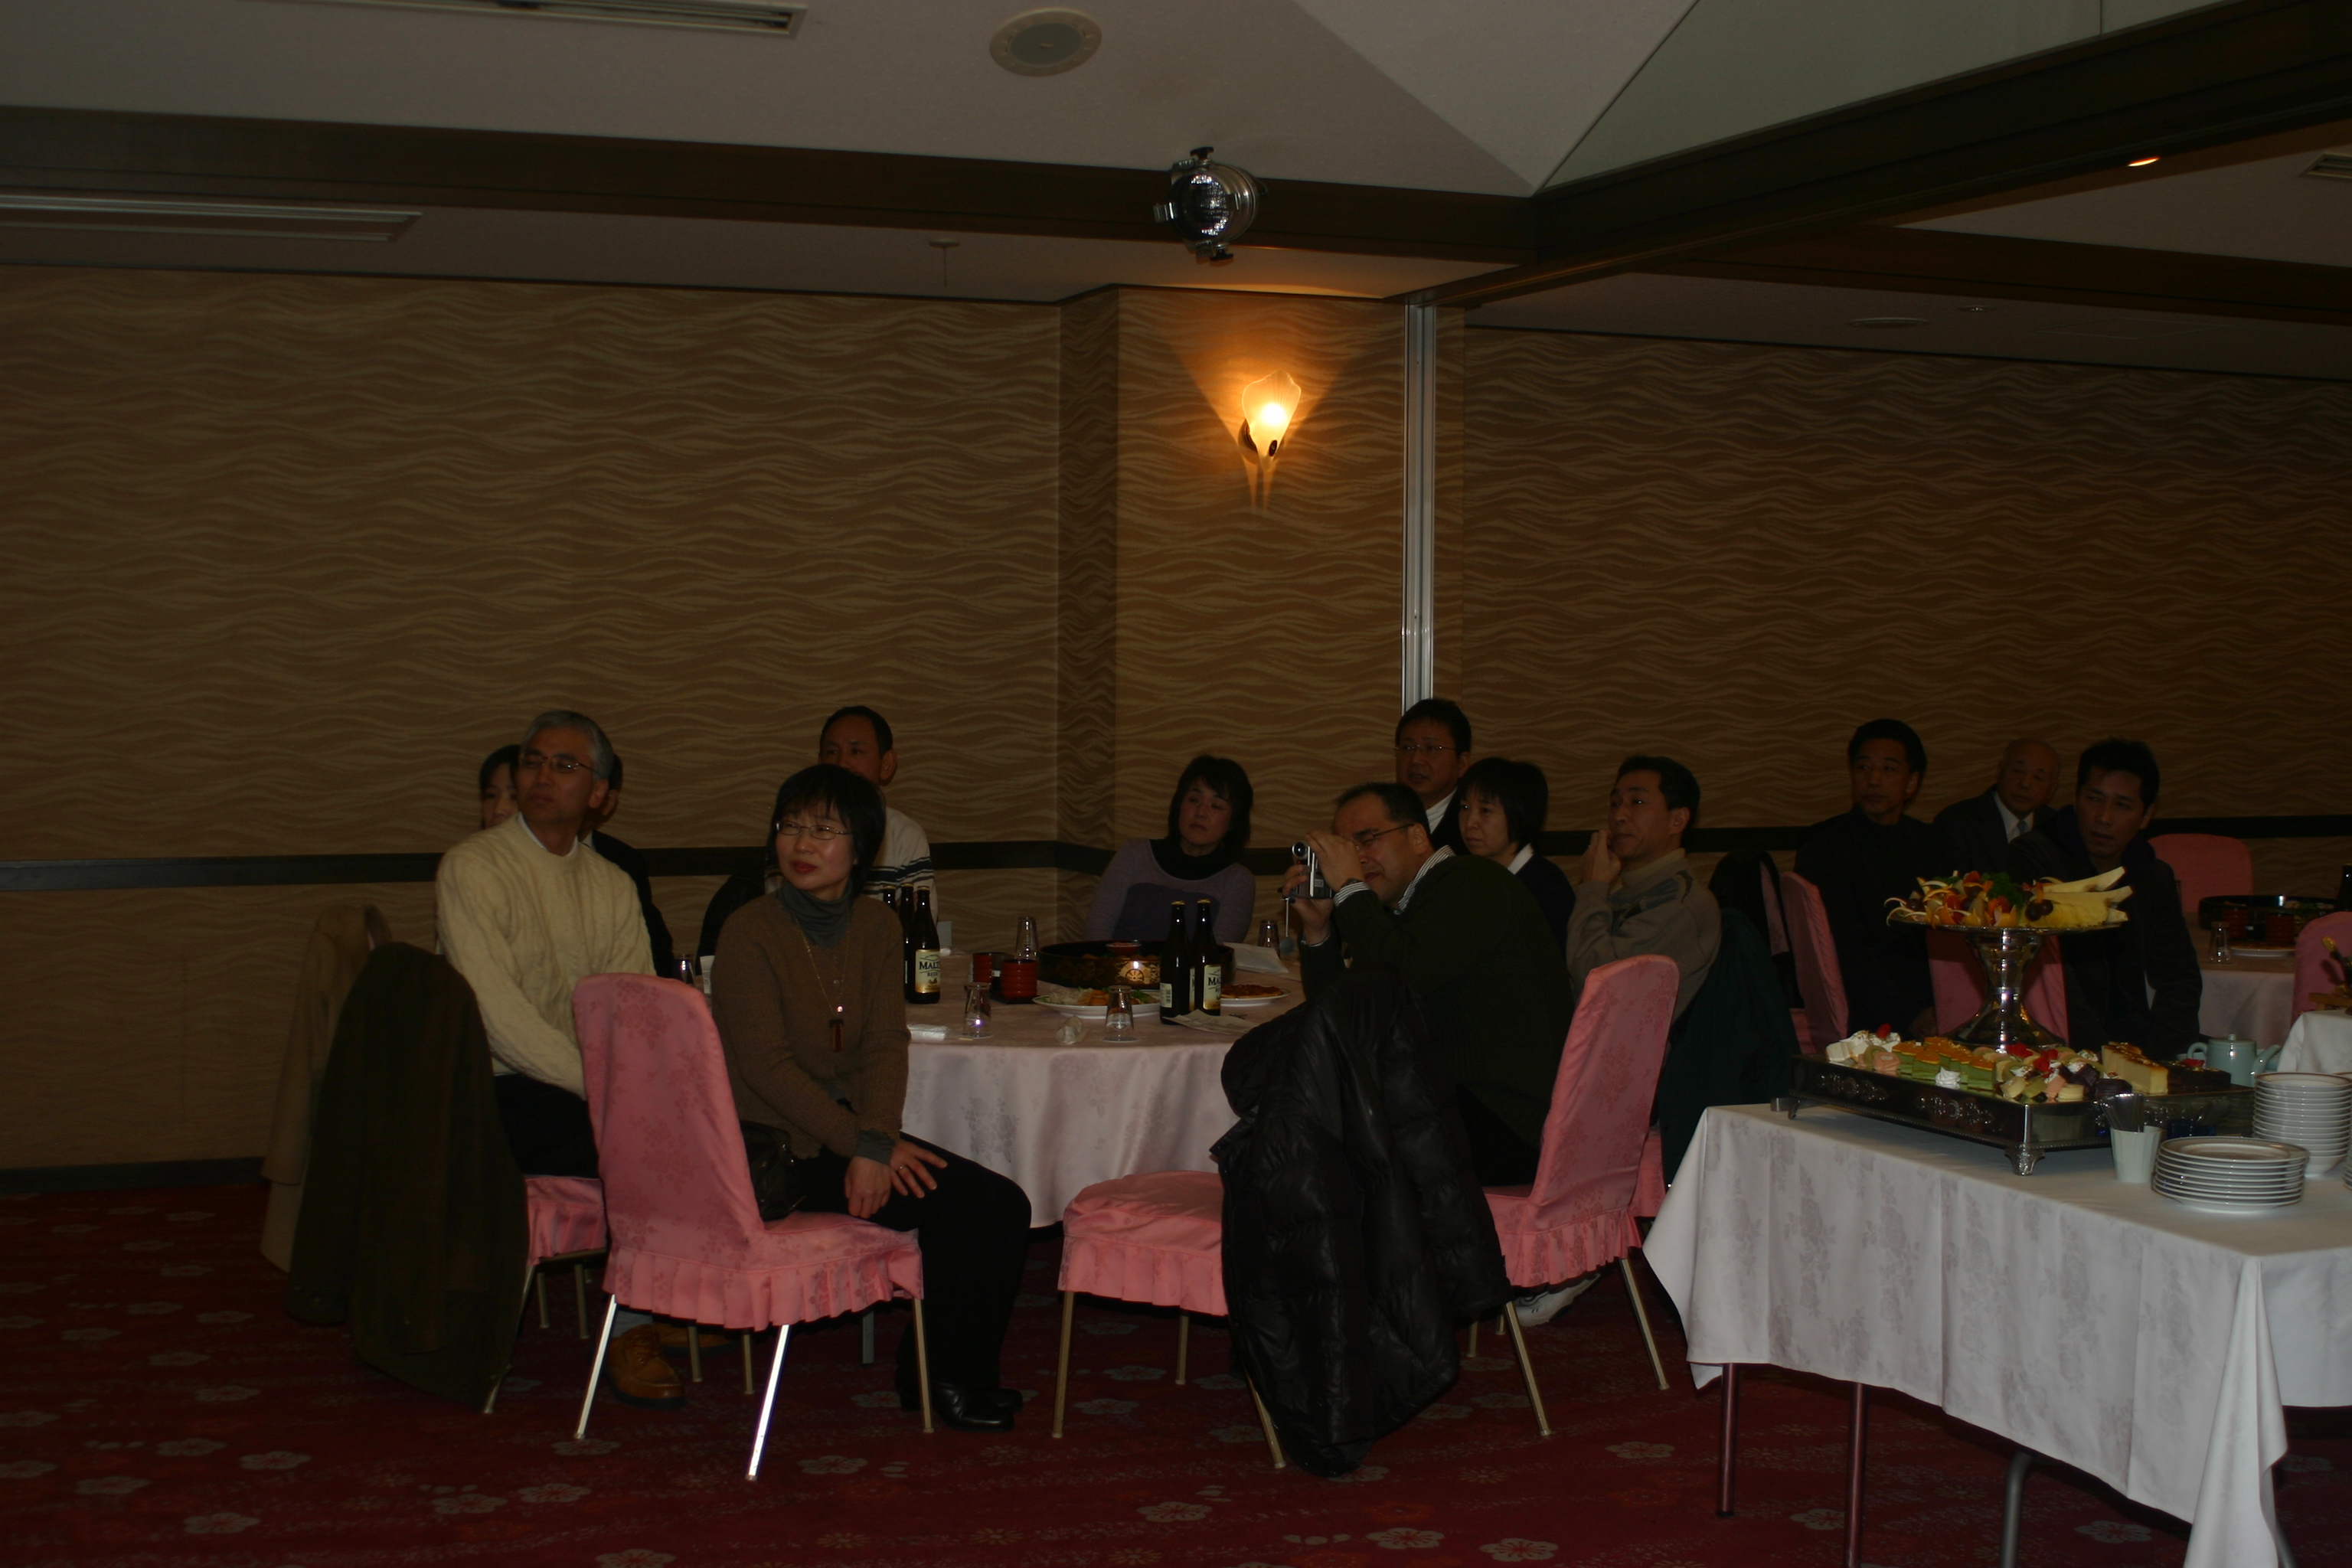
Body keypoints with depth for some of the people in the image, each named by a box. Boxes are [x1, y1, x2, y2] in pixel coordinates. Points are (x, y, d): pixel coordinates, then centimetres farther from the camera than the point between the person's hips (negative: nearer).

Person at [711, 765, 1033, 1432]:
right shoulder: (750, 933, -12)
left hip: (850, 1132, 6)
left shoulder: (875, 928, 7)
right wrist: (863, 1145, -20)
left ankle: (942, 1369, 9)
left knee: (1001, 1207, -9)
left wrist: (875, 1143, -18)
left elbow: (885, 1048, 0)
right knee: (982, 1207, -15)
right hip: (776, 1147, -6)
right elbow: (767, 1066, -17)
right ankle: (941, 1374, 5)